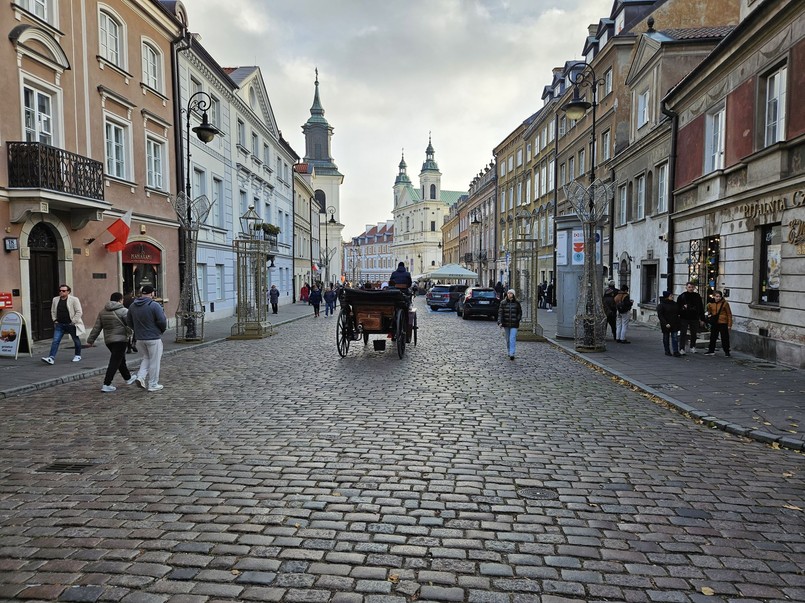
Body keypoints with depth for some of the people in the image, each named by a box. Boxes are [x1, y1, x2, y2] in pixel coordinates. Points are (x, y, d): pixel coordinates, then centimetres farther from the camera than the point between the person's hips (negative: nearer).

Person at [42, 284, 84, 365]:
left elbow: (79, 312, -11)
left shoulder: (74, 300, -9)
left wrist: (73, 322, -14)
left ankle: (78, 355, 28)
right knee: (55, 341, -6)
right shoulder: (55, 300, 7)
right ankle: (51, 358, -10)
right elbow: (53, 311, 20)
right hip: (59, 325, 4)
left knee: (76, 340, 11)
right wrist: (55, 320, 9)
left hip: (71, 324, -4)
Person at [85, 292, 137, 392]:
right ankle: (106, 385, -8)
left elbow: (96, 328, 11)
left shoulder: (102, 312, 11)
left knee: (121, 360, 22)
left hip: (108, 341, 7)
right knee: (114, 362, -5)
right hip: (120, 339, -7)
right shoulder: (123, 311, -9)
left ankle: (128, 378, 37)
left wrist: (90, 340, 15)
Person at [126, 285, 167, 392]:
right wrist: (162, 330, 3)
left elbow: (128, 321, 11)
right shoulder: (155, 305, -17)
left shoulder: (133, 305, 4)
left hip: (140, 338, 6)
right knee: (154, 361, 4)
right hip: (154, 338, -6)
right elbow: (162, 321, -17)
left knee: (146, 358, 24)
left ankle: (140, 377, 8)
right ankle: (153, 385, 10)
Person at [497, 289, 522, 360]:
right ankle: (509, 352, 30)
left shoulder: (517, 303, 0)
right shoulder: (503, 303, -1)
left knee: (512, 339, -11)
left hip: (514, 325, -2)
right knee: (508, 339, 14)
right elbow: (500, 313, -4)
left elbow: (520, 313, 11)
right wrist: (500, 322, -13)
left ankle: (511, 354, -13)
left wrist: (518, 320, 0)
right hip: (506, 324, 2)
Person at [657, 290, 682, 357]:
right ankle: (667, 351, 18)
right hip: (666, 325, -4)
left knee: (675, 337, -3)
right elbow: (660, 316, -13)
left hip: (674, 324, 4)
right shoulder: (661, 305, -8)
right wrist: (665, 323, -22)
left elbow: (678, 312, 20)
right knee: (666, 338, 7)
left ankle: (676, 351, -5)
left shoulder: (675, 304, 10)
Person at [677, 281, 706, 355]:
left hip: (694, 318, 3)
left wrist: (702, 319, 7)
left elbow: (701, 309, 9)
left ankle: (692, 347, 27)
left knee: (694, 334, 12)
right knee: (683, 334, -4)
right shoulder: (681, 296, 0)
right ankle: (681, 349, -4)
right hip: (684, 318, -3)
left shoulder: (697, 296, 7)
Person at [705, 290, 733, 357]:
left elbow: (729, 314, -4)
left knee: (724, 338, 1)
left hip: (723, 323, -4)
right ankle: (711, 351, 22)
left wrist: (729, 324, -7)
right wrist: (709, 314, 4)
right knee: (713, 337, 12)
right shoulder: (711, 304, 4)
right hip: (714, 323, 4)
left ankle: (727, 352, 12)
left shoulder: (725, 303, -8)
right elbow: (709, 312, 25)